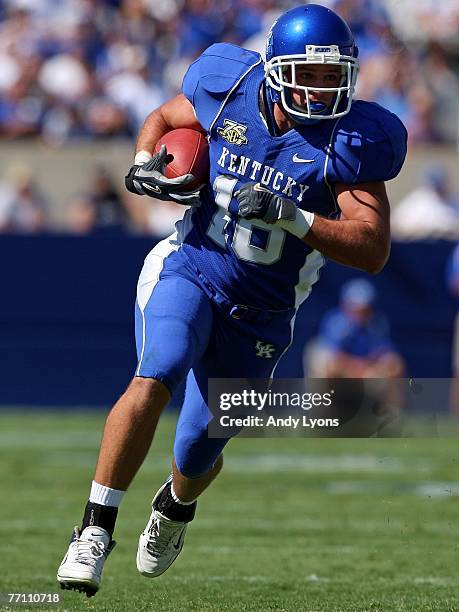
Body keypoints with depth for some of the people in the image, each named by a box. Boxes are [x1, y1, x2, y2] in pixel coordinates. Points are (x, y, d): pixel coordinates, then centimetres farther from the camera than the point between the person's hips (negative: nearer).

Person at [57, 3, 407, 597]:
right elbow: (163, 119, 11)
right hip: (190, 269, 0)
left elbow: (373, 250, -21)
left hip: (260, 312, 1)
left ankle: (176, 505, 49)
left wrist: (292, 217, -33)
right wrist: (145, 165, -11)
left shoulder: (349, 141, -17)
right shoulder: (229, 93, -10)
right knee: (154, 380, -30)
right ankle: (95, 529, -25)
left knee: (199, 451, 10)